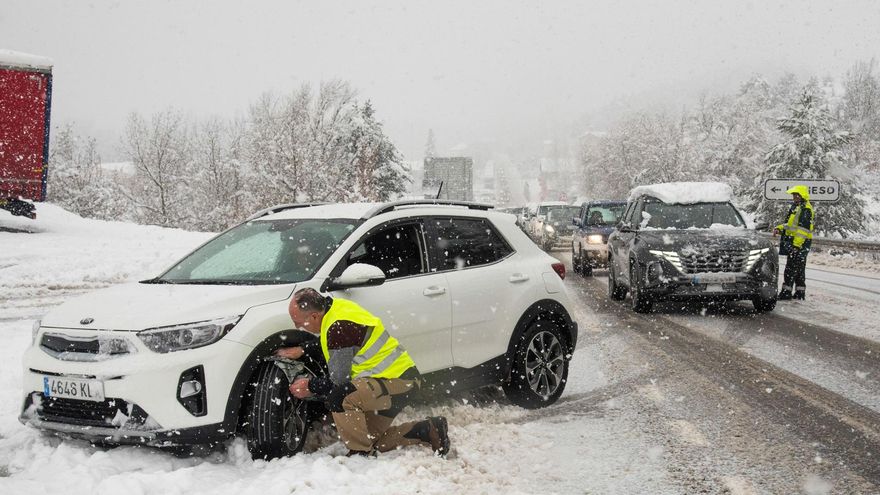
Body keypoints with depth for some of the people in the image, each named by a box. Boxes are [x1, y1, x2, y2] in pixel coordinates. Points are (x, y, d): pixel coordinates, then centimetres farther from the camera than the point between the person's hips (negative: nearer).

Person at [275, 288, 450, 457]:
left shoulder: (339, 328, -25)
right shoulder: (335, 307, 3)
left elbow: (339, 382, -20)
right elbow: (329, 345, 26)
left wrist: (310, 387, -4)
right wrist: (302, 349, 14)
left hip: (398, 381, -11)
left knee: (338, 398, -29)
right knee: (371, 437, 16)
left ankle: (361, 453, -15)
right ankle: (428, 430, 16)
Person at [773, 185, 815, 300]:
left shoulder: (806, 209, -14)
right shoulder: (796, 207, 19)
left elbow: (804, 229, -21)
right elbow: (790, 225, 26)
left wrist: (796, 245, -25)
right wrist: (779, 229, 8)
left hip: (800, 243, -10)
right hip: (795, 243, 10)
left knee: (791, 269, -10)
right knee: (799, 269, 13)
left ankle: (786, 292, -9)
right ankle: (800, 293, 18)